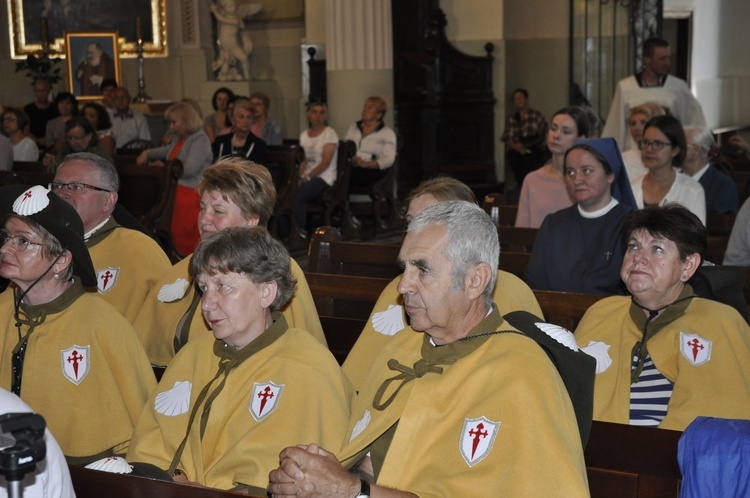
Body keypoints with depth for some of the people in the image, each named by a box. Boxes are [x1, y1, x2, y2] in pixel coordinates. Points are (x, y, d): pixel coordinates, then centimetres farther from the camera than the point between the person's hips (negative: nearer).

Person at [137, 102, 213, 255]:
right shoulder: (178, 139, 18)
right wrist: (147, 153, 19)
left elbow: (189, 170, -20)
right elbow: (166, 150, 38)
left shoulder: (200, 140, -10)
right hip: (174, 190, 9)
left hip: (190, 192, -9)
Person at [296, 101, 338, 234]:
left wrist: (307, 178, -15)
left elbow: (325, 162, -10)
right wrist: (299, 177, -6)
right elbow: (303, 161, 13)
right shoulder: (304, 135, 17)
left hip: (324, 177, -5)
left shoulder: (329, 133, -2)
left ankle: (300, 231, -15)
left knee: (297, 195, -31)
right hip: (307, 177, 5)